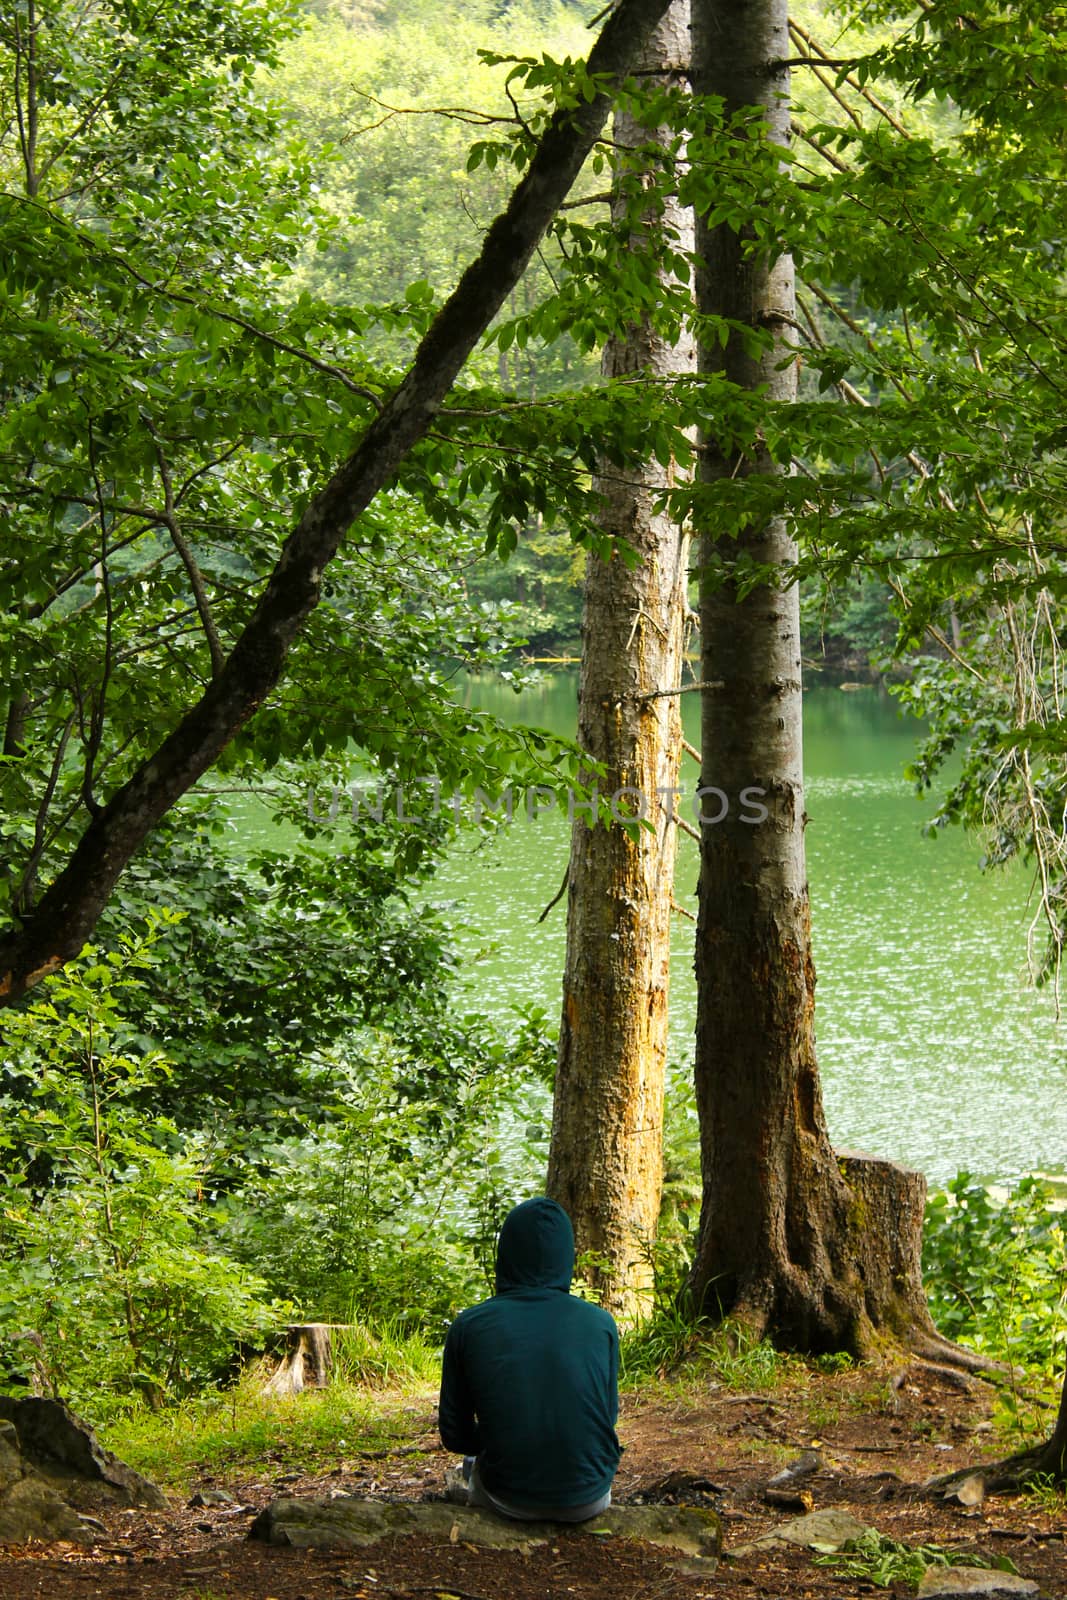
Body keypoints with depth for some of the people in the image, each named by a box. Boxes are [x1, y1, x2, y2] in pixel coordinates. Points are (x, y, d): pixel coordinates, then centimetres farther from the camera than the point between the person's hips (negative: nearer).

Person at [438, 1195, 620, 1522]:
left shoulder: (468, 1326, -9)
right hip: (588, 1501, 1)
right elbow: (609, 1415, 4)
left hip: (508, 1501, 0)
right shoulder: (601, 1324, -8)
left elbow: (454, 1435, -1)